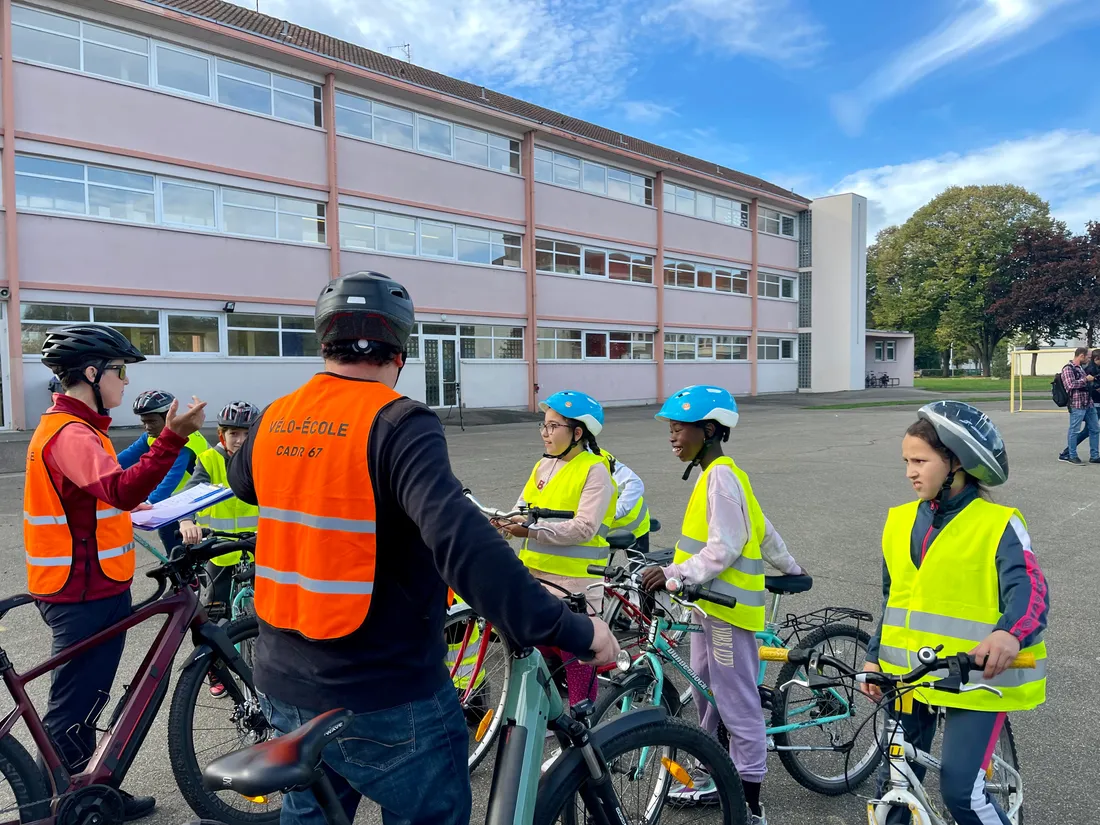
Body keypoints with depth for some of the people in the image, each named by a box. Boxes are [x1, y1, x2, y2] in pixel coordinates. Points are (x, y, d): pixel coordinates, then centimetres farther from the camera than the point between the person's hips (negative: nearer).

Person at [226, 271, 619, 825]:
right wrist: (568, 629, -32)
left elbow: (242, 482, 23)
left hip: (284, 686, 7)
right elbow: (461, 541, -35)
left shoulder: (273, 421, 1)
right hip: (384, 699, -6)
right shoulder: (398, 425, -21)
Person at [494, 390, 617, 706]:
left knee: (576, 656, 4)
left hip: (575, 579, -7)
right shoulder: (544, 465, 11)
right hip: (536, 573, 7)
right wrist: (507, 521, -12)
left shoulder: (595, 470, -11)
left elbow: (584, 527, -19)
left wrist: (532, 530, -24)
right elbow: (523, 509, 10)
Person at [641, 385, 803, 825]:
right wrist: (789, 567, 30)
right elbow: (763, 529, 20)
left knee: (739, 708, 2)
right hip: (709, 603, 10)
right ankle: (717, 778, 35)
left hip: (727, 607, -10)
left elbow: (723, 550, -24)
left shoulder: (721, 476, -18)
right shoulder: (717, 474, 12)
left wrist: (674, 574, -29)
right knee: (705, 695, 19)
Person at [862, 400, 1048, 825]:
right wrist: (875, 656, 11)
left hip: (975, 676, -5)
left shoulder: (997, 524, -10)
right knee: (895, 779, 13)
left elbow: (1028, 587, -23)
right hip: (907, 673, 5)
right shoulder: (900, 521, 4)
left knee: (961, 789, -8)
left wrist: (1010, 633, -43)